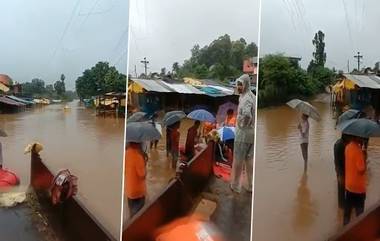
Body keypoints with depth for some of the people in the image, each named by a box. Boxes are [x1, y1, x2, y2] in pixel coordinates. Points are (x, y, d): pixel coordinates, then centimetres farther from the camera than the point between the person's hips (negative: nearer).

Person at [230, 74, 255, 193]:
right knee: (249, 159, 16)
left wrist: (243, 124, -20)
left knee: (238, 160, 4)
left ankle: (235, 185, 15)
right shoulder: (253, 96, 9)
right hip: (253, 132, 9)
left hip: (243, 133, -8)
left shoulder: (245, 98, -19)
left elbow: (246, 114, -37)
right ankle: (251, 185, 23)